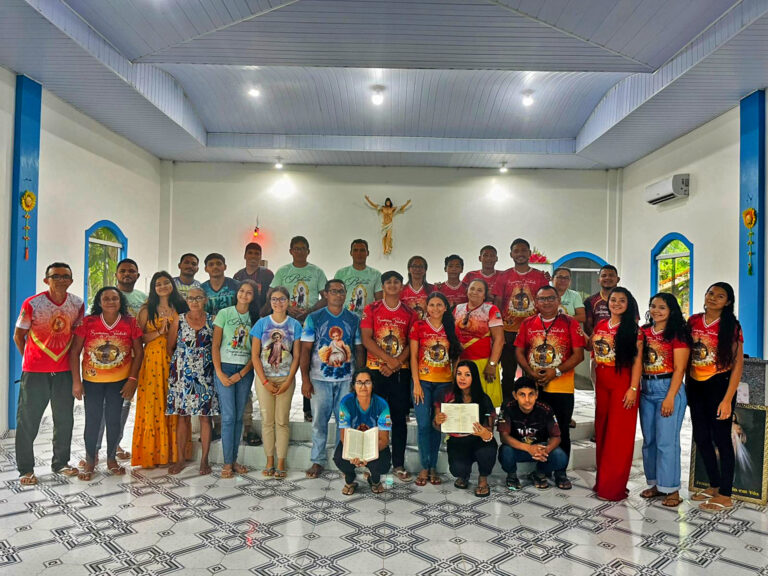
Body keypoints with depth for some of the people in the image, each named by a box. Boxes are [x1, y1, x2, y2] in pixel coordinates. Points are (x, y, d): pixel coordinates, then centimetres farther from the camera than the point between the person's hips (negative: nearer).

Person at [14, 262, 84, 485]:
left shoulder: (77, 304, -1)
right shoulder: (32, 303, -10)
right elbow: (18, 336, 0)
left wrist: (70, 357, 9)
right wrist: (31, 359, 6)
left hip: (64, 371, 3)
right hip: (35, 372, -3)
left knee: (64, 419, 11)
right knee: (28, 420, 4)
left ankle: (61, 462, 26)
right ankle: (26, 469, 17)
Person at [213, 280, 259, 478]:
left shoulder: (256, 318, 6)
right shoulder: (224, 313, 0)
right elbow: (215, 346, -2)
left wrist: (241, 374, -7)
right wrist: (219, 373, -9)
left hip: (245, 371, 3)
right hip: (224, 367, -2)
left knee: (239, 416, 7)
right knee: (228, 416, -4)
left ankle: (234, 459, 17)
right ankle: (227, 463, 3)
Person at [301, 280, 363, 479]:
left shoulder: (353, 320, 6)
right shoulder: (314, 318, 1)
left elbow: (359, 349, 8)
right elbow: (305, 349, -2)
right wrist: (305, 380, -7)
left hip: (346, 379, 1)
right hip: (320, 379, -1)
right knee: (319, 421, 5)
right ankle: (318, 461, 18)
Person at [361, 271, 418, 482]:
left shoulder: (409, 313, 8)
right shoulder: (371, 310, 3)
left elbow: (412, 343, 3)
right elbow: (366, 339, -5)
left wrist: (395, 363, -11)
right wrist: (388, 359, -14)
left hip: (400, 371, 2)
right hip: (375, 369, -1)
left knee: (399, 418, 4)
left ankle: (399, 464, 13)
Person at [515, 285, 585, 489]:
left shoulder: (570, 323, -1)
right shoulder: (527, 323, 7)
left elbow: (578, 354, -6)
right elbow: (519, 352, 7)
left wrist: (556, 371, -15)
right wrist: (531, 372, -9)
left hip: (562, 387, -2)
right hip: (532, 386, 2)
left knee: (561, 430, 6)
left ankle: (561, 472, 20)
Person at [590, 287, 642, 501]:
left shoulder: (633, 329, -5)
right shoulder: (600, 326, 9)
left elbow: (637, 360, -10)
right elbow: (593, 351, 19)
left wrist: (633, 388, -15)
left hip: (623, 383, -5)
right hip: (602, 383, 5)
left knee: (619, 435, 0)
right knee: (601, 431, 10)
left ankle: (613, 487, 9)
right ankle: (602, 481, 23)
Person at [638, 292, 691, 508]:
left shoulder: (678, 334, -5)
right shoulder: (643, 332, 9)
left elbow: (679, 369, -9)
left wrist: (670, 397, -15)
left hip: (669, 388, -5)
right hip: (646, 389, 6)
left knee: (666, 441, -4)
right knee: (648, 440, 10)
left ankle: (671, 488, 10)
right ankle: (655, 484, 23)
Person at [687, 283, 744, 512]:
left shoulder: (731, 326, -8)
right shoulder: (693, 321, 4)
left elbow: (737, 364, -10)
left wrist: (727, 399, -16)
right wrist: (687, 386, 8)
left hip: (719, 386, -5)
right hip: (695, 386, 5)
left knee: (721, 438, 2)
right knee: (701, 438, 12)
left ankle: (725, 495, 15)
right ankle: (714, 486, 30)